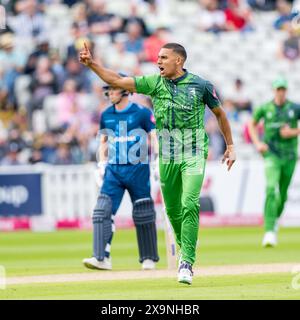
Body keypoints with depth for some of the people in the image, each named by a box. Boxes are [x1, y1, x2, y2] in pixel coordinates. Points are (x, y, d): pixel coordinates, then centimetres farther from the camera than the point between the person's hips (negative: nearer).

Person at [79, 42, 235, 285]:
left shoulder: (201, 86, -4)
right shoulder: (154, 83, 3)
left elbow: (219, 113, 9)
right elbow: (117, 81, 0)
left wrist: (230, 146, 12)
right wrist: (91, 64, -11)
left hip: (193, 154, -4)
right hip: (167, 156, 4)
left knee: (190, 205, -17)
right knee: (173, 209, 8)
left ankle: (187, 263, -17)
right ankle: (186, 249, 31)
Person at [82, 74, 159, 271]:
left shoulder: (142, 113, -3)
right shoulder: (106, 115, 11)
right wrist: (102, 165, 9)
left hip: (138, 169, -4)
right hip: (114, 170, 4)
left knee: (143, 215, 3)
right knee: (103, 211, -11)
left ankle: (149, 259, 15)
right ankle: (102, 258, -17)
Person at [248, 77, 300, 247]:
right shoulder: (264, 109, 0)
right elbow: (252, 124, 15)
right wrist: (257, 143, 2)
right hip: (272, 154, -2)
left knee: (283, 193, 11)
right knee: (271, 189, -19)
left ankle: (276, 219, 41)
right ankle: (270, 231, -25)